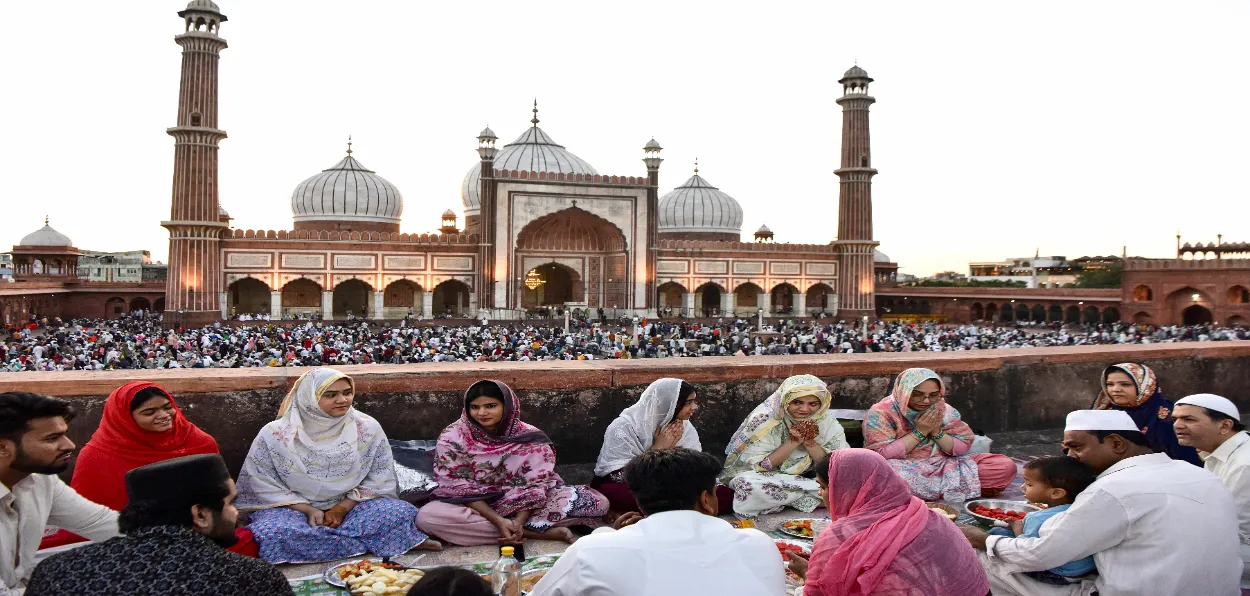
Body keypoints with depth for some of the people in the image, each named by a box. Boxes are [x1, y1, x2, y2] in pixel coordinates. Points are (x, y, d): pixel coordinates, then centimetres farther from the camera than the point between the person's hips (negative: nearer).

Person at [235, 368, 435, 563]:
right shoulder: (275, 434, -9)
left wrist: (342, 508, -14)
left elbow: (380, 479, -2)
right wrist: (308, 510, -15)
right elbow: (262, 484, -6)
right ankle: (373, 542, -24)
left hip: (349, 505, 0)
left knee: (401, 513, -24)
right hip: (295, 508, 1)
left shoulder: (367, 428, -5)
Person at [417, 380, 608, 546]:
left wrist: (519, 521, -28)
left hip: (523, 507, 0)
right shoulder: (452, 438, -11)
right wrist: (498, 521, -25)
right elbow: (459, 489, -14)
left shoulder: (530, 438, -8)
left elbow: (535, 486, -10)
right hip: (475, 507, 1)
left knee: (598, 502, -17)